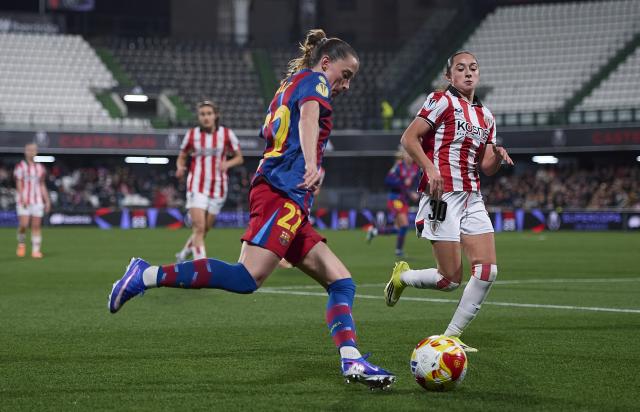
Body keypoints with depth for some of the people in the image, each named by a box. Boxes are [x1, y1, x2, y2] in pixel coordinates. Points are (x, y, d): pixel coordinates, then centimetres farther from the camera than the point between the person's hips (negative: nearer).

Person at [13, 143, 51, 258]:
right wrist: (23, 199, -18)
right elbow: (18, 184, -6)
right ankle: (21, 244, 15)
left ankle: (36, 250, 1)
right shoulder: (20, 166, -1)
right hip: (24, 201, -4)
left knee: (37, 226, -2)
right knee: (23, 225, -11)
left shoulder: (40, 168, 12)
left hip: (37, 200, 4)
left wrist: (47, 201, 12)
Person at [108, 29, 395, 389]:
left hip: (292, 203, 11)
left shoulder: (289, 87, 31)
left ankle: (352, 362, -5)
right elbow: (309, 118, -17)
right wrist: (312, 164, -35)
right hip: (282, 193, -11)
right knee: (247, 278, -25)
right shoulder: (314, 81, 5)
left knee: (341, 281, 4)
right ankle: (148, 275, -23)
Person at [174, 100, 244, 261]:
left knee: (203, 230, 10)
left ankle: (183, 254, 36)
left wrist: (227, 163, -16)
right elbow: (181, 157, 10)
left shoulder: (226, 134, -1)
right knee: (199, 228, -17)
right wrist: (180, 168, -13)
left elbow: (239, 158, 5)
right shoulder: (192, 134, 0)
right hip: (197, 186, -2)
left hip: (218, 188, 2)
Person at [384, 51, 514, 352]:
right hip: (442, 195, -7)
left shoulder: (486, 116, 17)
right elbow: (409, 138, -11)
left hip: (472, 199, 7)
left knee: (488, 271, -6)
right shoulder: (443, 101, -4)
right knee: (451, 279, -9)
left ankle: (452, 337, 6)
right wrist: (430, 169, -23)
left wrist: (498, 157, -2)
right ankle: (402, 276, 21)